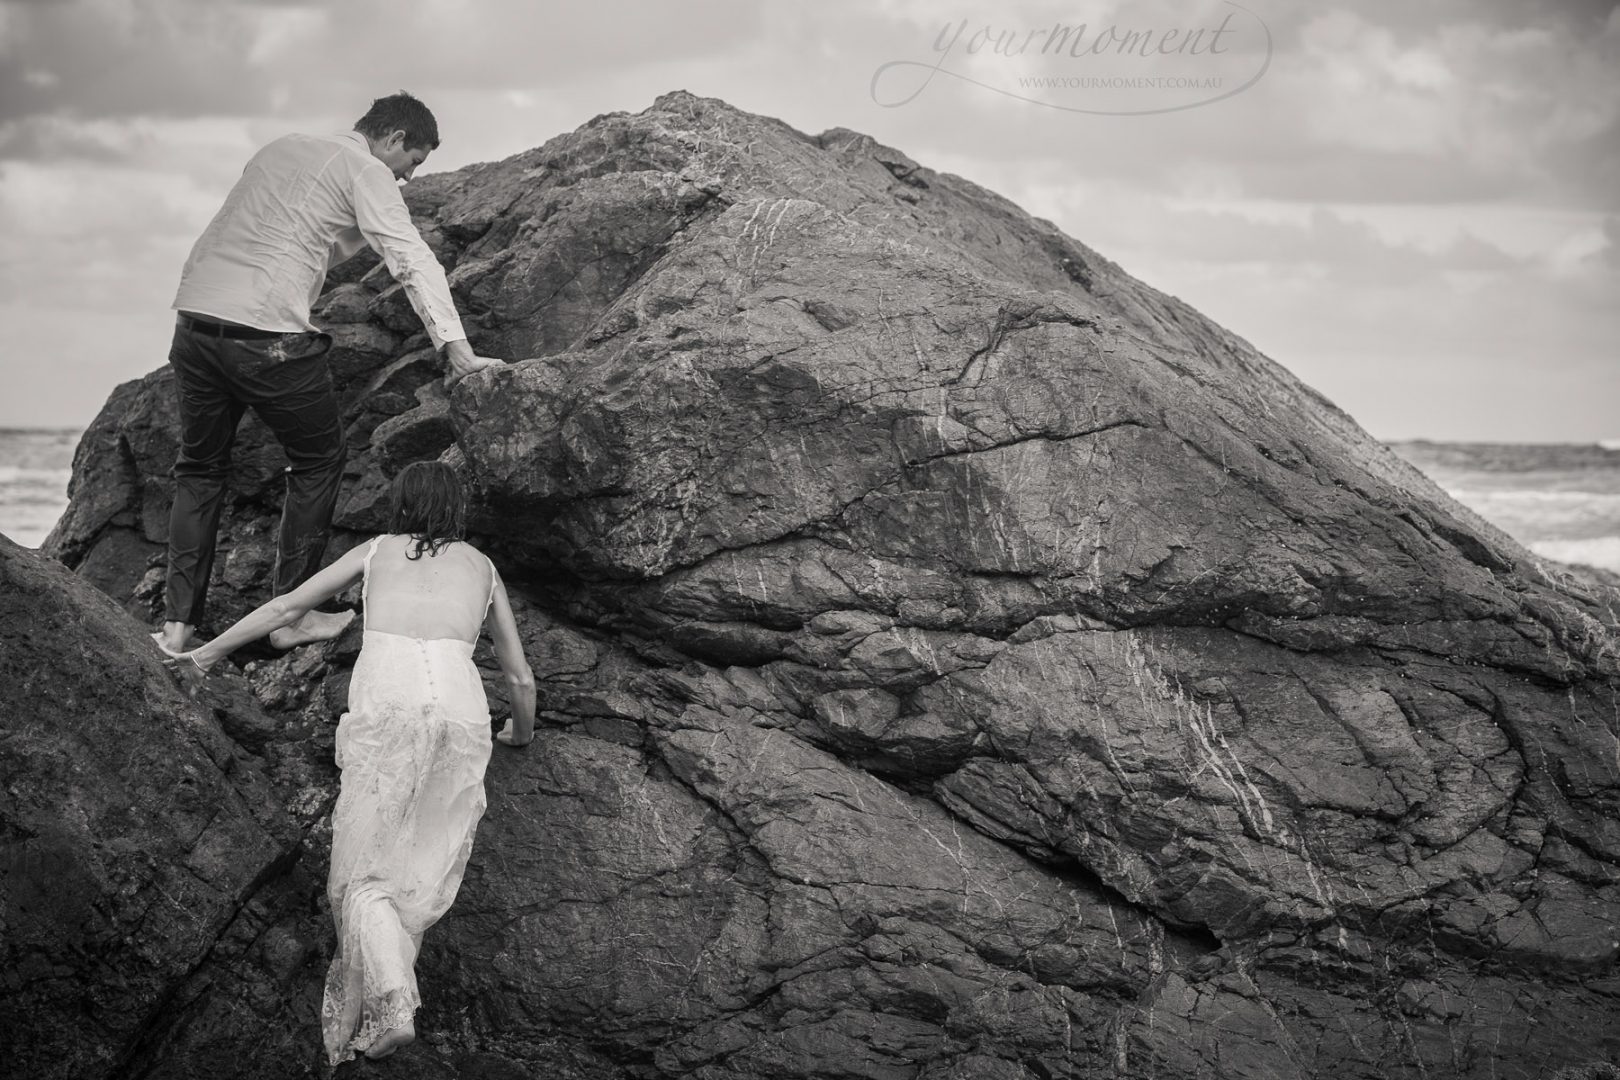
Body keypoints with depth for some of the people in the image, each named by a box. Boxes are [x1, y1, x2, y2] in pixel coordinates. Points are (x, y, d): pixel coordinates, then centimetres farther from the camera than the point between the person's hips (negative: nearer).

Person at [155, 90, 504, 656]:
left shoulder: (282, 148, 25)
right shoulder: (366, 172, 0)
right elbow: (412, 260, -10)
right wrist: (456, 348, -14)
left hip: (195, 317, 7)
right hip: (268, 336, -7)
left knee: (200, 468, 18)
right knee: (317, 462, 12)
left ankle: (177, 624, 13)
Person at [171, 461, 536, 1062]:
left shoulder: (377, 551, 26)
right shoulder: (481, 567, 28)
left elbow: (286, 608, 34)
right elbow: (520, 679, 31)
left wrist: (210, 652, 46)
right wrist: (520, 734, 52)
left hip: (386, 696, -1)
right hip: (459, 703, 1)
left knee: (364, 872, -1)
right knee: (420, 870, 10)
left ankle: (392, 1001, -22)